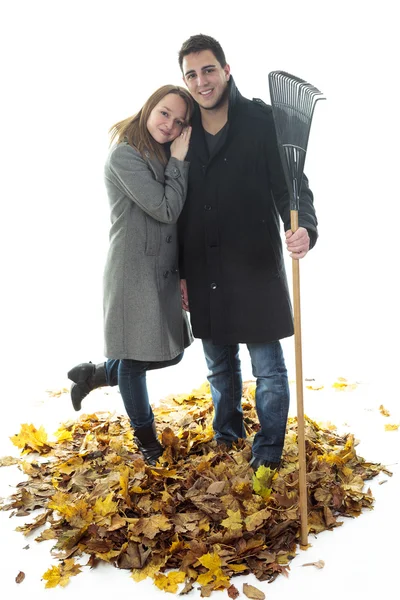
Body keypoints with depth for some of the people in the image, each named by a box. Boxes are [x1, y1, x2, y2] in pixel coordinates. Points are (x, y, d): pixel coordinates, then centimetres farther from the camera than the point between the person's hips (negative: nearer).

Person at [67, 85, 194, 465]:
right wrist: (178, 161, -11)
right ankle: (146, 440, 28)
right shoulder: (126, 155, -15)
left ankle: (92, 375, 35)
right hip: (134, 273, -9)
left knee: (171, 352, 14)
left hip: (163, 272, 9)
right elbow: (165, 209, -19)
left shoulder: (162, 158, 14)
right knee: (135, 359, 6)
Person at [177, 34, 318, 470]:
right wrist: (180, 272, 10)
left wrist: (304, 227, -30)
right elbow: (178, 208, 10)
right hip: (203, 274, 4)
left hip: (255, 269, -4)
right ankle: (226, 436, 40)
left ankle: (268, 451, 23)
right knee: (219, 366, 19)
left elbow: (291, 184, -8)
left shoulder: (262, 121, -6)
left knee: (268, 369, 4)